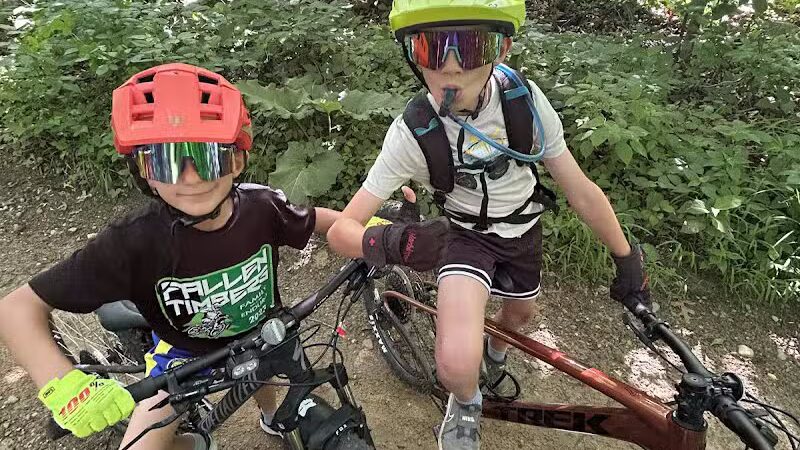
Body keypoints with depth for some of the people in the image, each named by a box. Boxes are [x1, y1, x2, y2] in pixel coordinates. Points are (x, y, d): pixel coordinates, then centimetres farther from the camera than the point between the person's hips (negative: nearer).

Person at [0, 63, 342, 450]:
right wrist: (62, 385, -46)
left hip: (258, 332, 2)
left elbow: (315, 220, -9)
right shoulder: (135, 243, -36)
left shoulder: (261, 207, -30)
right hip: (186, 350, -2)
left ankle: (271, 419, 66)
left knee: (262, 373, 28)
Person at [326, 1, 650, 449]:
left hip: (523, 230, 4)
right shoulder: (411, 133, -31)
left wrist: (627, 257, -9)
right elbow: (342, 230, -30)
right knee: (457, 366, -25)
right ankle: (467, 403, 14)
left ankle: (494, 363, 63)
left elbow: (581, 190, -15)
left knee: (521, 312, 26)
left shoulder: (525, 99, -25)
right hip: (466, 236, -3)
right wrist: (386, 243, -52)